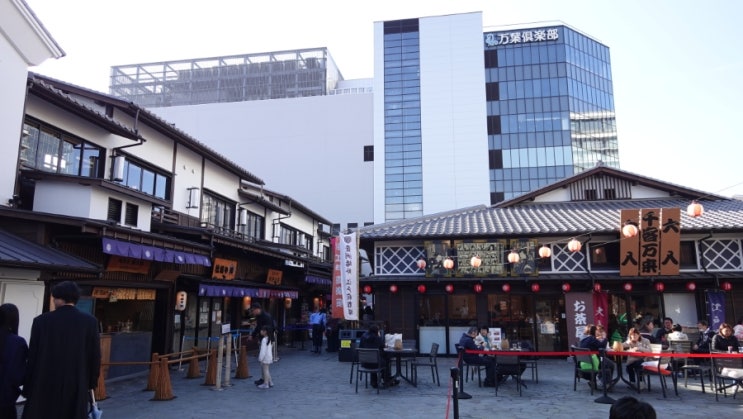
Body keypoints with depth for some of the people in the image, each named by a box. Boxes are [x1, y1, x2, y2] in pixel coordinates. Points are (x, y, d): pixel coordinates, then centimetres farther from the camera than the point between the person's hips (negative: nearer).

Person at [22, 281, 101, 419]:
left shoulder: (41, 320, -5)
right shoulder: (90, 321, -4)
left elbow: (32, 356, -1)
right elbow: (95, 356, -2)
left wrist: (27, 388, 8)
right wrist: (91, 383, 11)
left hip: (45, 385, 0)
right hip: (77, 386, 0)